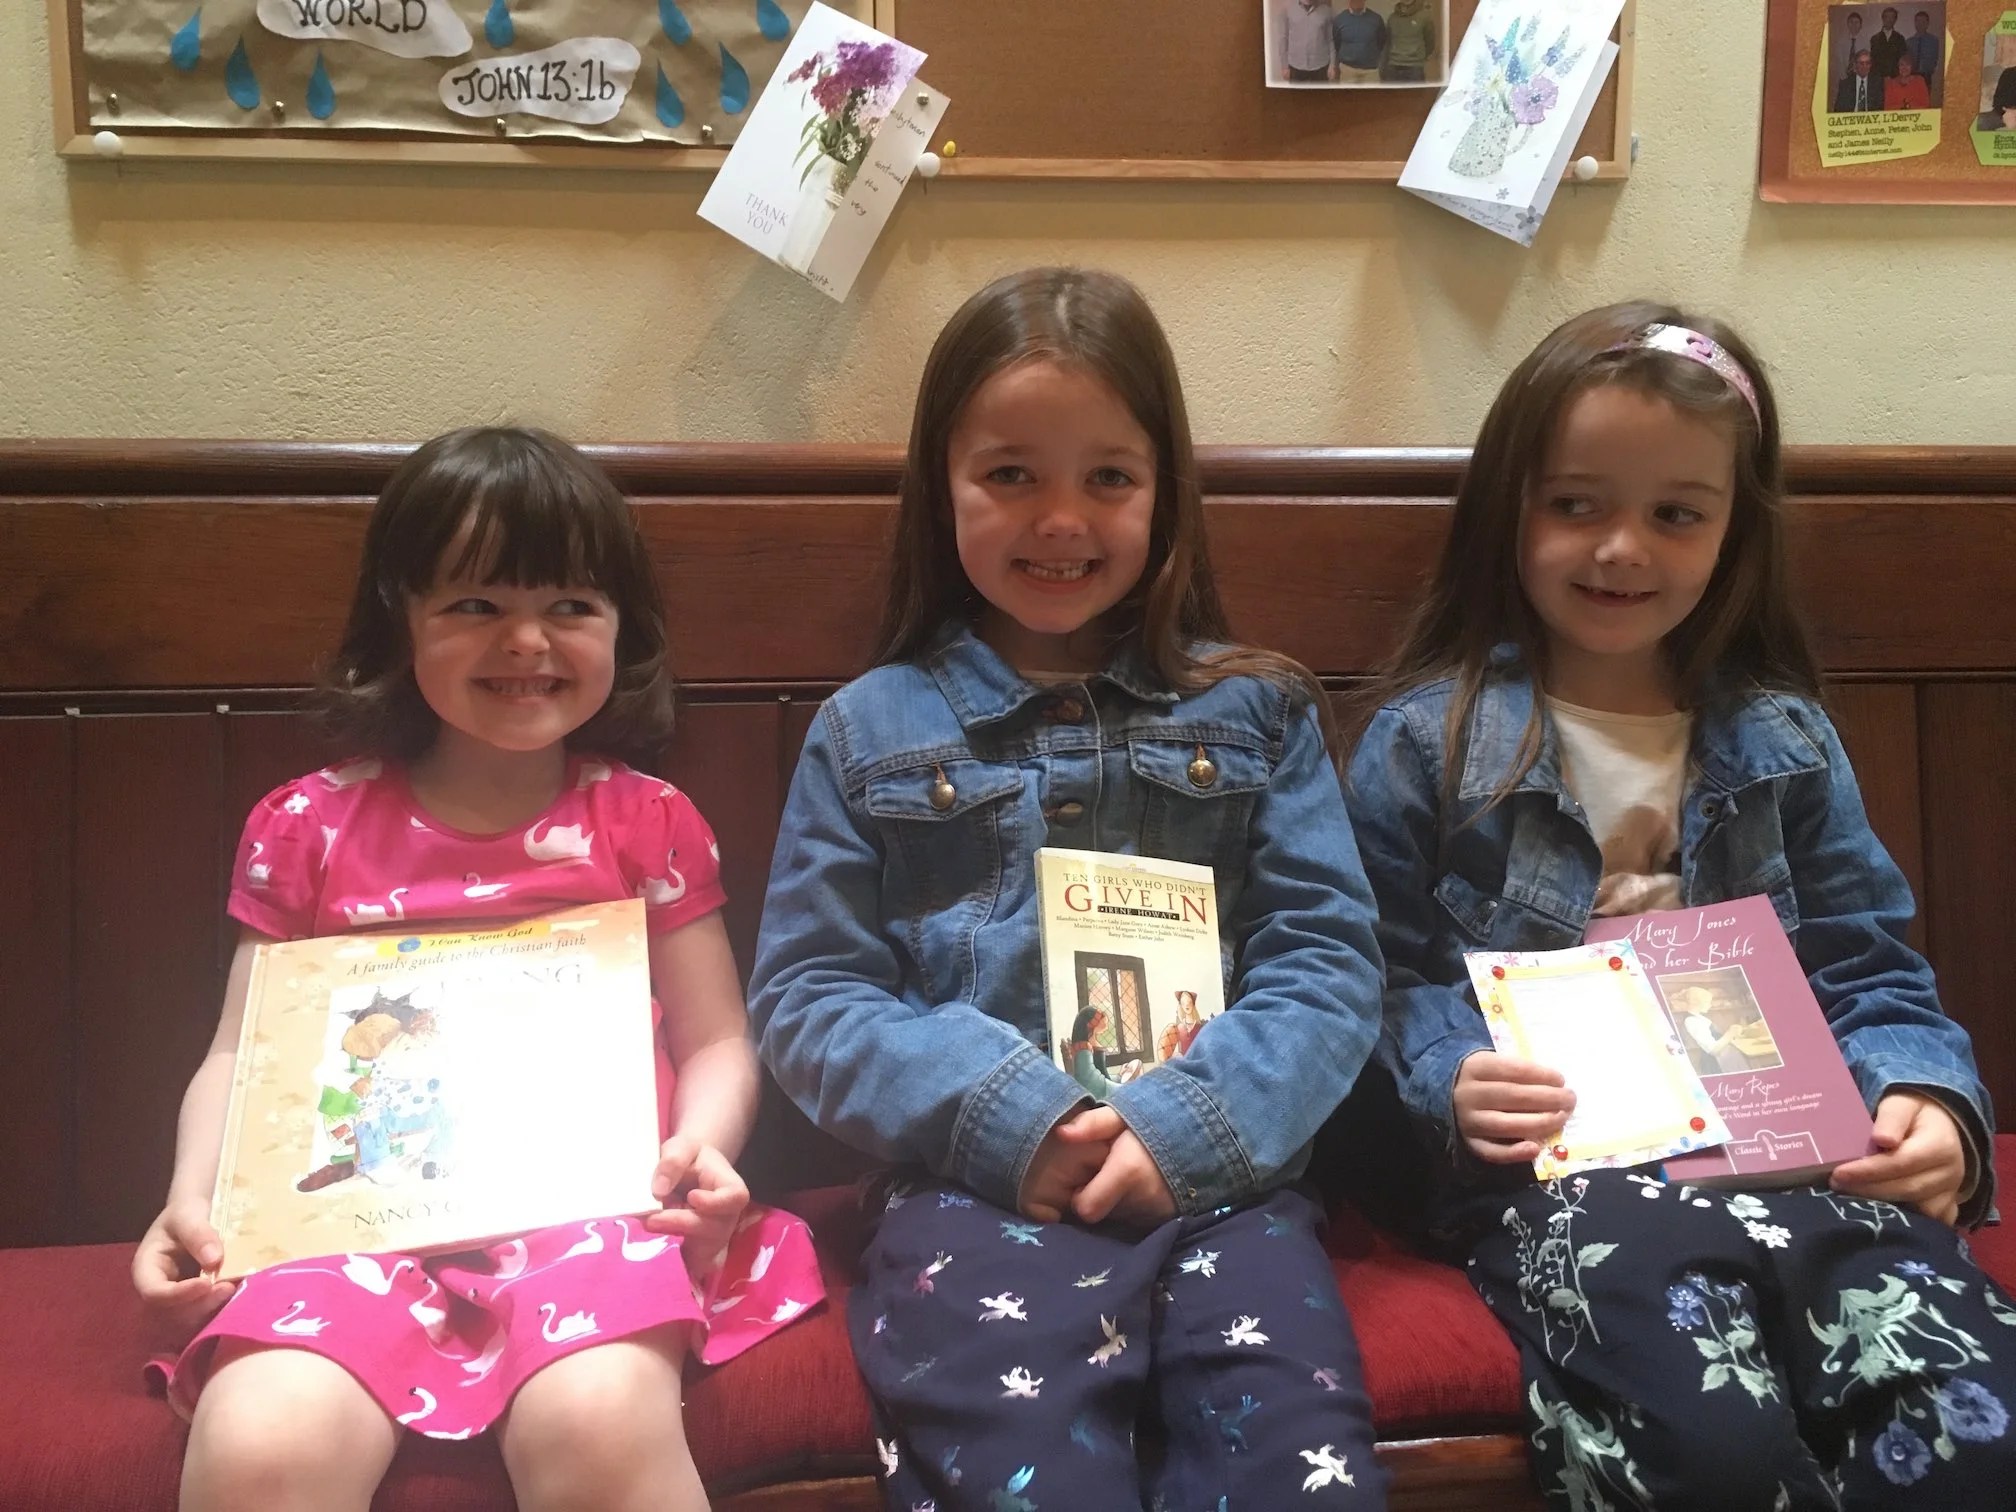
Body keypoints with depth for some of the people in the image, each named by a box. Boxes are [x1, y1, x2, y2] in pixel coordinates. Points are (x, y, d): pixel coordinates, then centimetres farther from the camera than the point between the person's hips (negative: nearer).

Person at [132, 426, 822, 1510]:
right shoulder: (310, 828, 13)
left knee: (599, 1424, -32)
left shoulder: (647, 823, 11)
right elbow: (242, 1056, 15)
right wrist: (194, 1198, -3)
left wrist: (700, 1147, -11)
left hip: (590, 1207, 0)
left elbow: (716, 1042, 10)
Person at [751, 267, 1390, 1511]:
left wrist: (1191, 1122, -11)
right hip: (980, 1184, 0)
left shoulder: (1254, 710, 13)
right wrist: (1004, 1110, -10)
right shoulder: (869, 730, 11)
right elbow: (808, 997, 6)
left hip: (1219, 1178, 1)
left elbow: (1330, 958, 6)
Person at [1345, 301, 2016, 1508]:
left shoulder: (1784, 741, 16)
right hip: (1559, 1164, -3)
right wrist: (1454, 1085, -16)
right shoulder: (1428, 741, 6)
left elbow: (1869, 973, 15)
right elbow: (1392, 980, 5)